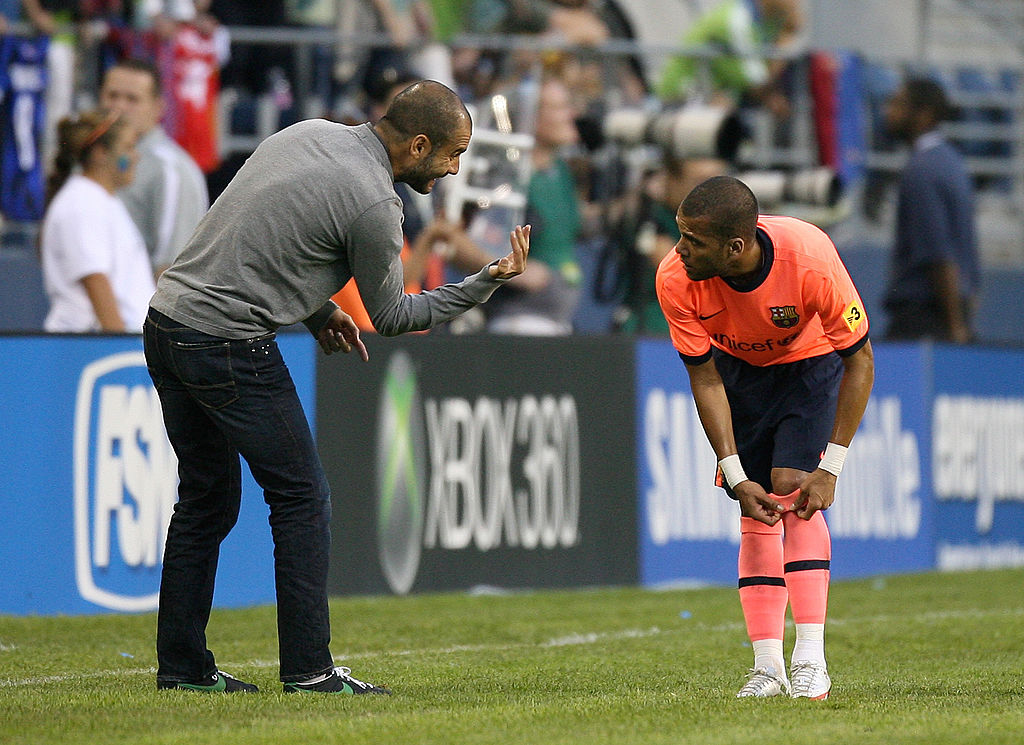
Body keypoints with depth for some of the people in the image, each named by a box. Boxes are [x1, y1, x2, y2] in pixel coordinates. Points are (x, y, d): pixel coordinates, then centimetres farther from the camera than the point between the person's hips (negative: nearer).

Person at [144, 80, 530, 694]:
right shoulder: (374, 204, -13)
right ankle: (308, 668, -1)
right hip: (229, 342, -9)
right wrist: (485, 285, 2)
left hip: (168, 316, 9)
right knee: (302, 498, 0)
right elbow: (392, 316, -1)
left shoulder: (309, 133, 12)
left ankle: (182, 665, 17)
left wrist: (316, 307, 21)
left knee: (209, 499, 15)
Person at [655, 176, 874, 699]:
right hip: (739, 367, 3)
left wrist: (830, 467, -27)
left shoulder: (809, 257, -37)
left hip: (811, 362, -3)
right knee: (756, 513, -4)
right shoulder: (676, 280, -29)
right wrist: (736, 477, -24)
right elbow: (705, 380, -17)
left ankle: (810, 661, -22)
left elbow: (860, 360, -25)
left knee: (791, 488, -20)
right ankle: (768, 667, 1)